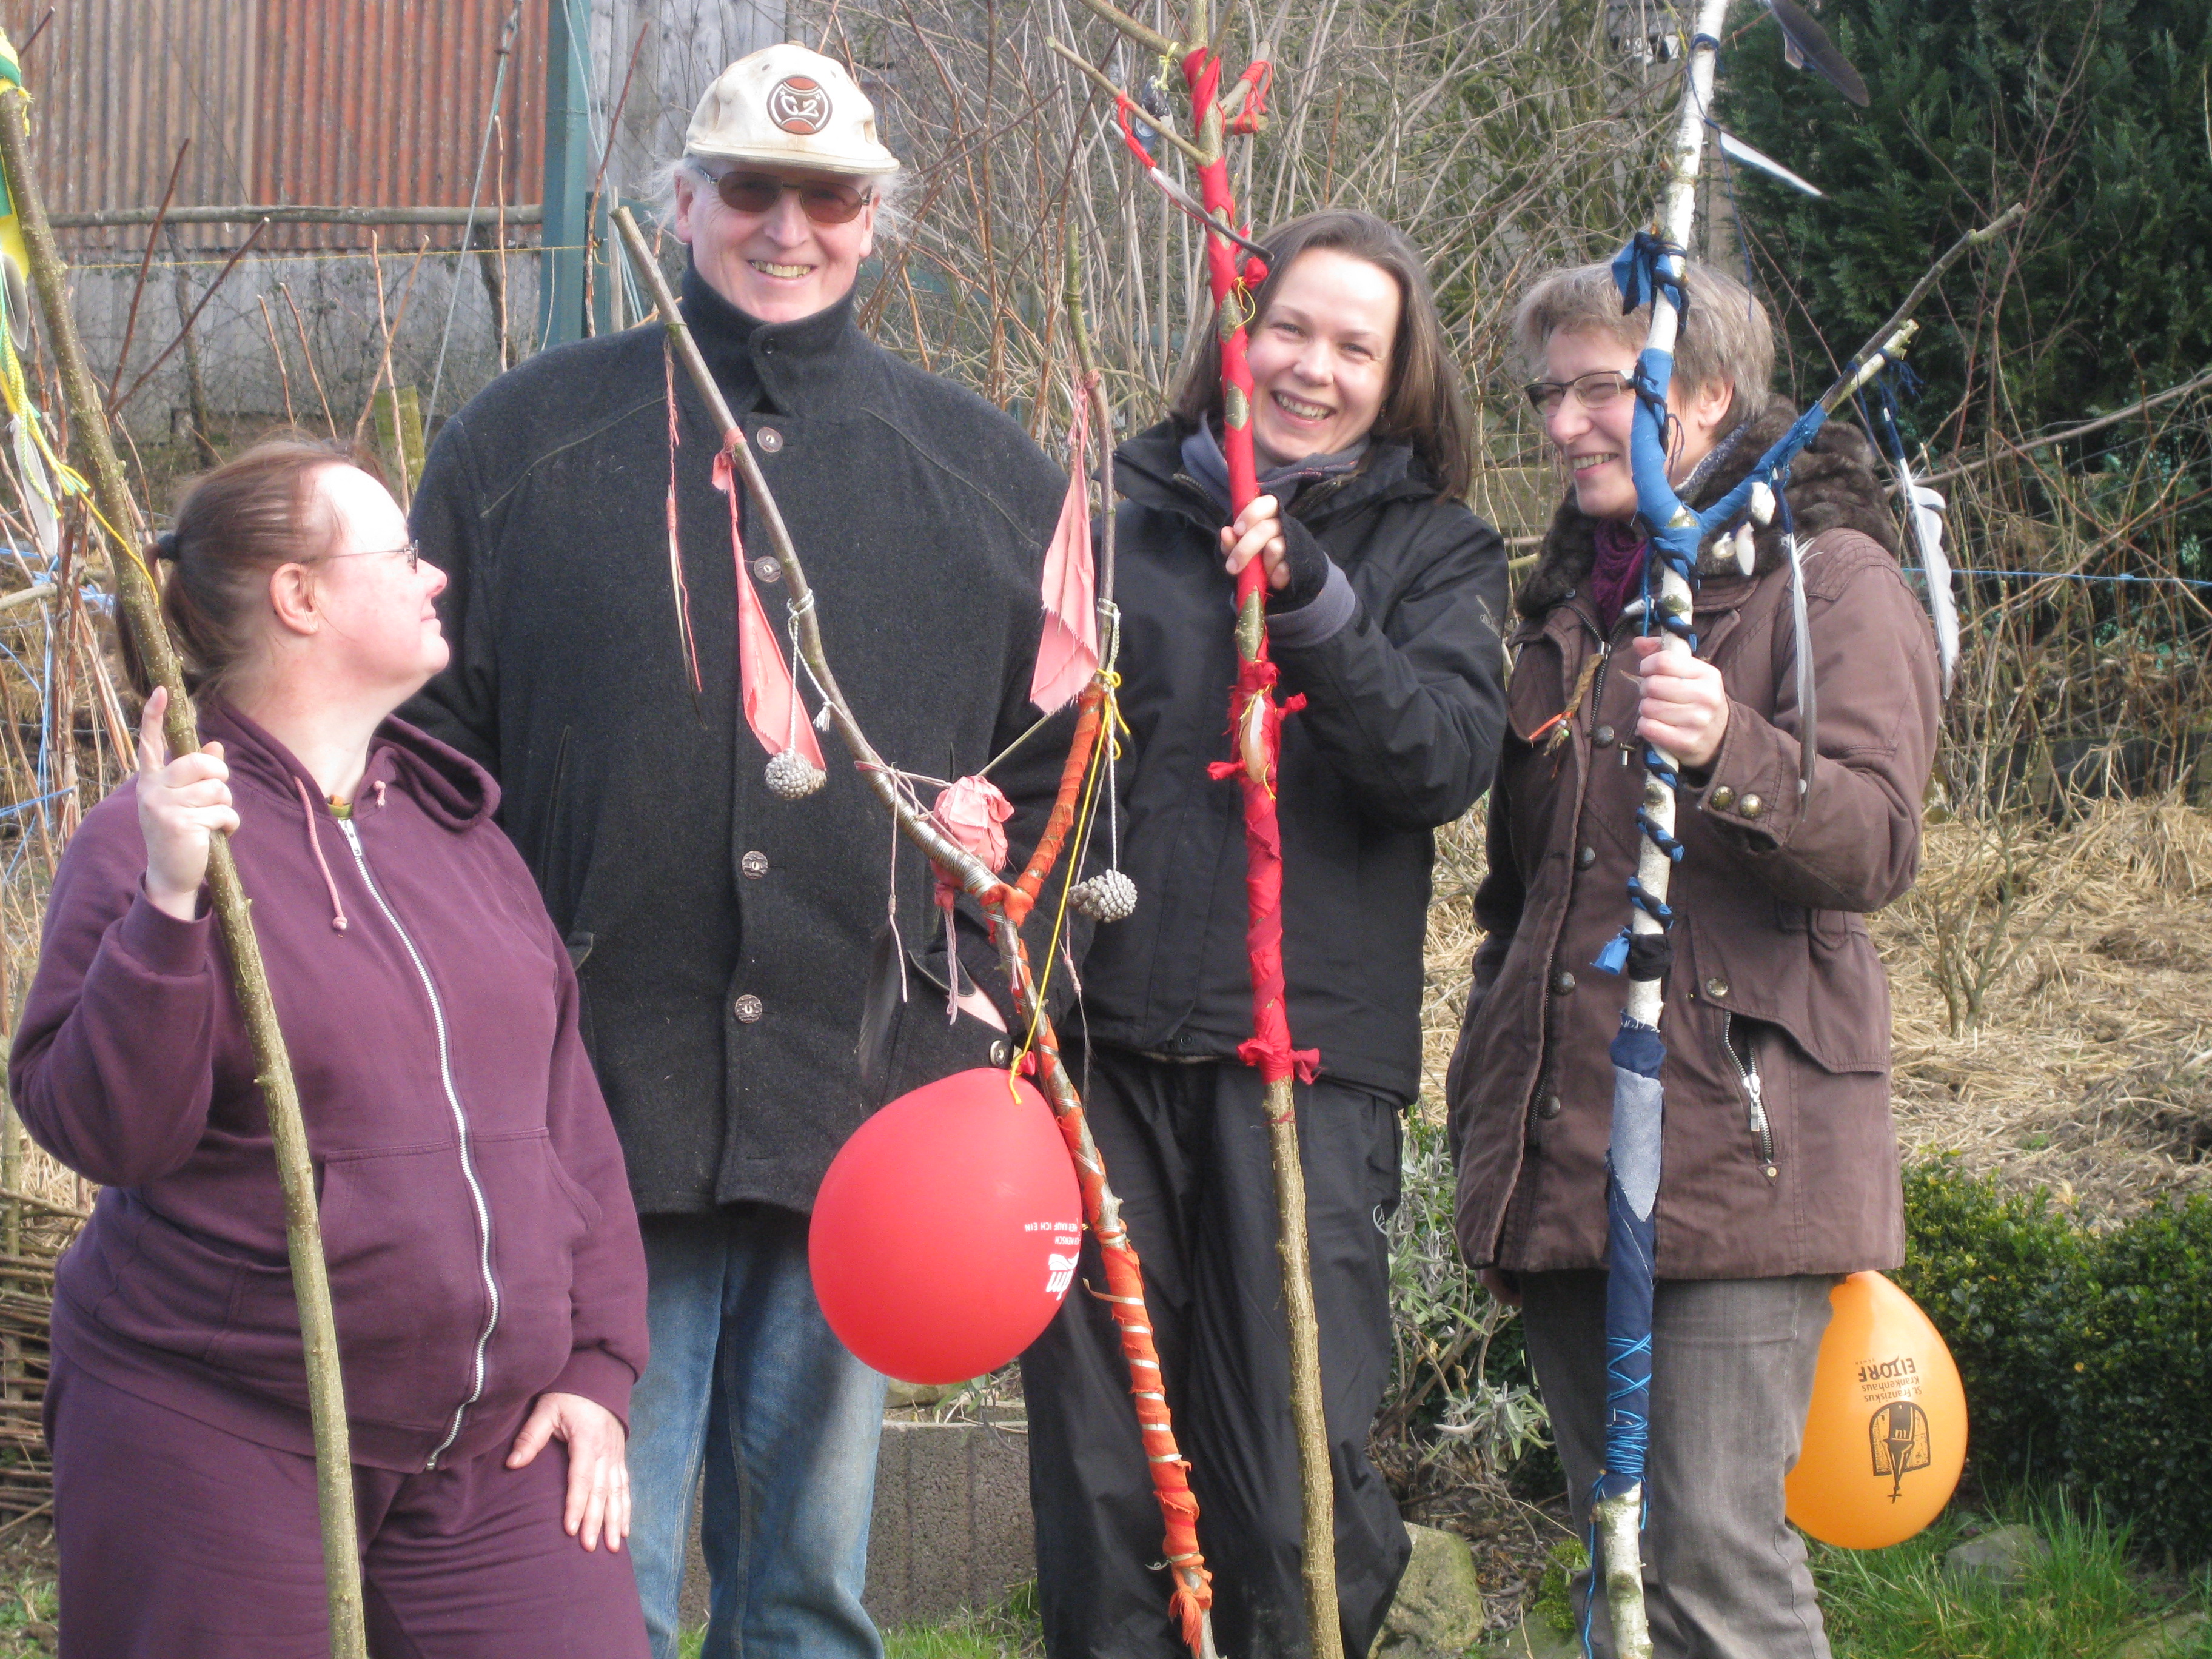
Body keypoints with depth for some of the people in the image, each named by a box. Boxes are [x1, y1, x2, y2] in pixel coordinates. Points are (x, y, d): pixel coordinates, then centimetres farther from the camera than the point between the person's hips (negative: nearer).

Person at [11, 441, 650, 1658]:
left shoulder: (458, 828, 14)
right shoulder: (146, 846, -5)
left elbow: (565, 1114, 15)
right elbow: (104, 1132, -13)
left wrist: (597, 1367, 7)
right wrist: (166, 908, -24)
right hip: (222, 1453, -5)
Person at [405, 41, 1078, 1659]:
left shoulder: (988, 474, 9)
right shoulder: (526, 441, 5)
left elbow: (1062, 754, 15)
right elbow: (422, 734, 8)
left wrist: (992, 970, 5)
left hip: (865, 1091, 2)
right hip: (600, 1084, -2)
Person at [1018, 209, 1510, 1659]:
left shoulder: (1435, 552, 10)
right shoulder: (1119, 508, 12)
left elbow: (1448, 760, -7)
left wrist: (1311, 598, -20)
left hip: (1309, 1058, -1)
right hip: (1104, 1036, 1)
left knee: (1298, 1484, -7)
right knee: (1096, 1475, 2)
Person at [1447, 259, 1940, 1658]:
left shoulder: (1831, 580, -1)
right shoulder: (1576, 602, 21)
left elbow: (1874, 846, -14)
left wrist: (1731, 751, -32)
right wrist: (1486, 1098, 22)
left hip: (1736, 1142, -7)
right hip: (1563, 1151, 7)